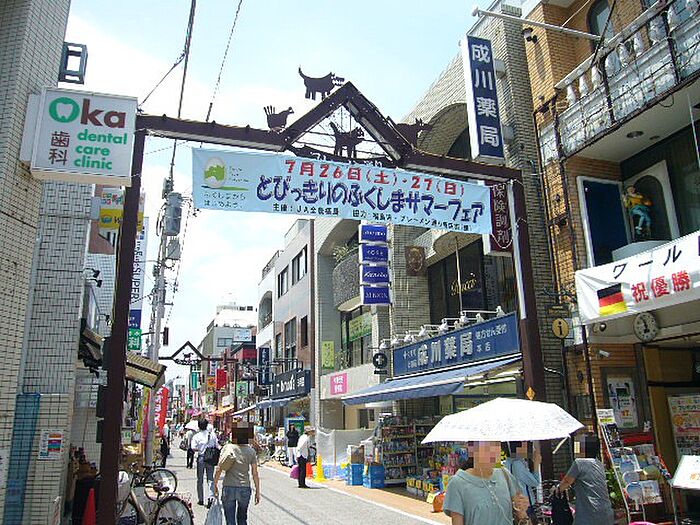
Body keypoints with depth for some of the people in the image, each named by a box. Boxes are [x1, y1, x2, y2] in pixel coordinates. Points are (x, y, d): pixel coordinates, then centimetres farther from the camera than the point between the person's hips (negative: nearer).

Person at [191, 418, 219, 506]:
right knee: (210, 479, 7)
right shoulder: (212, 434, -3)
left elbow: (193, 448, -12)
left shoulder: (196, 436, -8)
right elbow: (217, 446, 0)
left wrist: (199, 449, 6)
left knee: (200, 480, 12)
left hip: (201, 458, -1)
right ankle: (211, 496, -9)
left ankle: (200, 499, 18)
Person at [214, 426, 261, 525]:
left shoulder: (227, 448, -5)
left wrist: (215, 485, 3)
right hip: (245, 488, 2)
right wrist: (257, 491, 6)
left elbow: (219, 469, -7)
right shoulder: (251, 451, -1)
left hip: (228, 488, -2)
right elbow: (255, 473, 0)